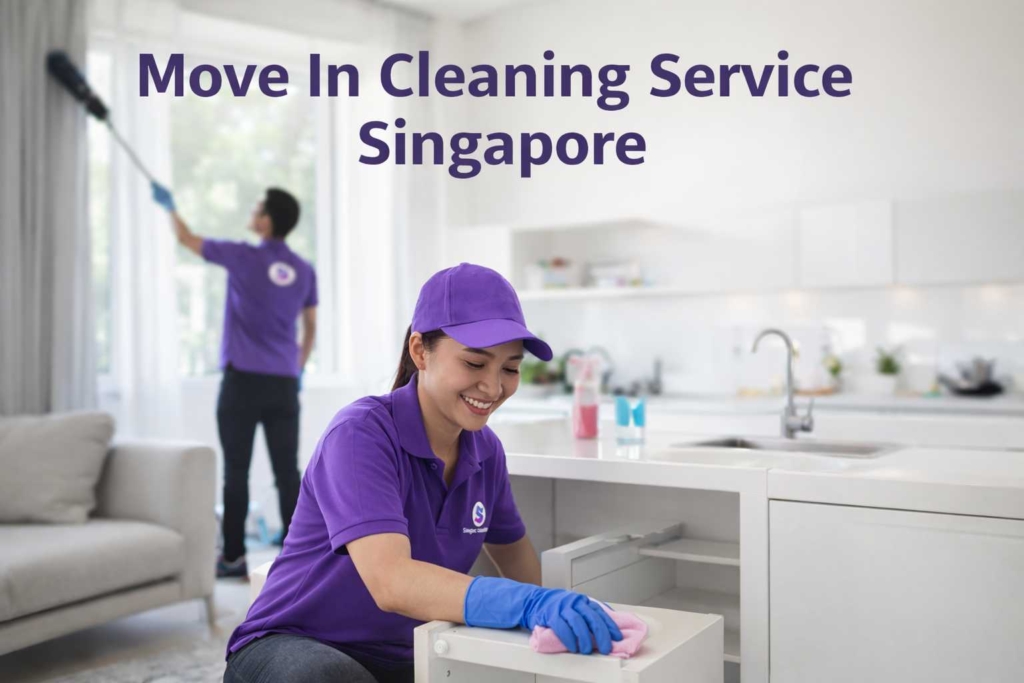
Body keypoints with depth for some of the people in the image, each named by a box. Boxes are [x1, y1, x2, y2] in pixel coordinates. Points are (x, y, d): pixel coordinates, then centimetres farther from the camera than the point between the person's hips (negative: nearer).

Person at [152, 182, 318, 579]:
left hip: (242, 381, -4)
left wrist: (169, 205, 25)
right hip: (284, 384, 4)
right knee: (287, 471, 4)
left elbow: (187, 239, 8)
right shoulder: (304, 271, 6)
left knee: (236, 472, 3)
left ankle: (234, 557, 8)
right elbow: (310, 329, 13)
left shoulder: (243, 257, -6)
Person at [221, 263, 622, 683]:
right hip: (291, 648, -5)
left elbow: (511, 548, 17)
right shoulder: (361, 434, -22)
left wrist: (552, 608, 3)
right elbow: (391, 581, -37)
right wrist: (528, 605, -48)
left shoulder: (484, 449, -2)